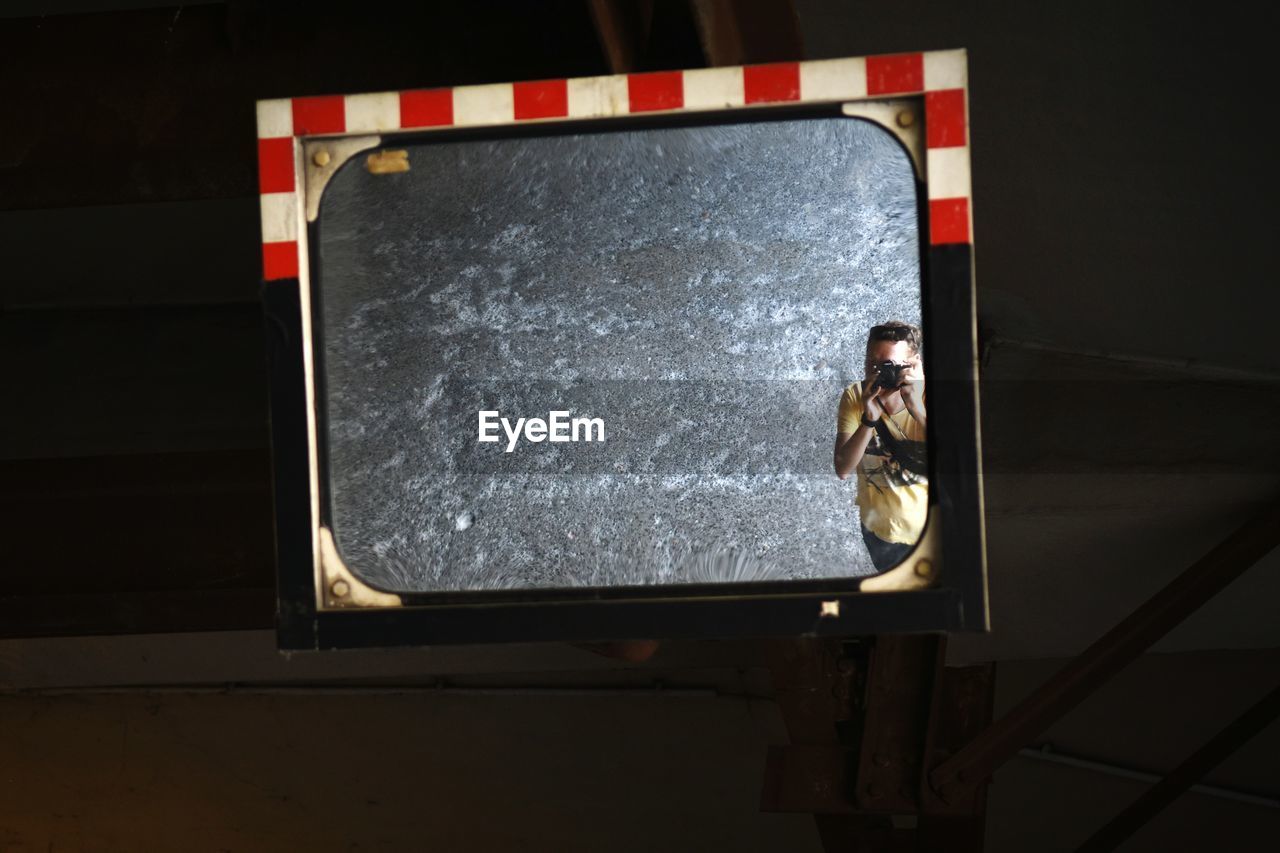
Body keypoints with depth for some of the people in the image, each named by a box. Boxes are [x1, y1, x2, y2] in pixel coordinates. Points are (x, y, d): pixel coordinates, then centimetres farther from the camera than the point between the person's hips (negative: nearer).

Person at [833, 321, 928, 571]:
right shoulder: (855, 398, -15)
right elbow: (842, 470, -21)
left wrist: (919, 411, -41)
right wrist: (869, 419, -34)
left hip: (929, 530, -2)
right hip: (879, 529, 2)